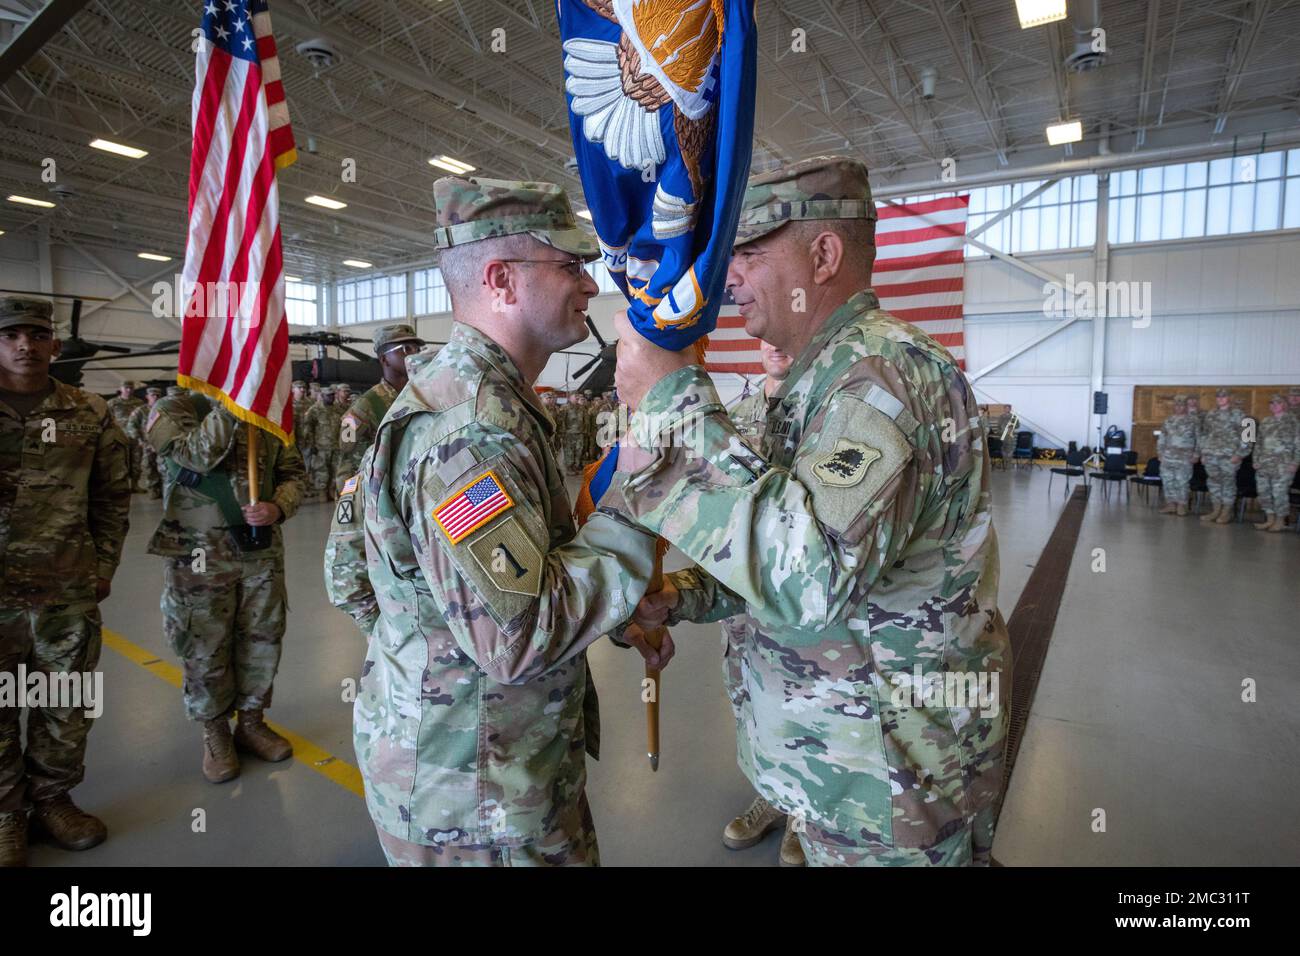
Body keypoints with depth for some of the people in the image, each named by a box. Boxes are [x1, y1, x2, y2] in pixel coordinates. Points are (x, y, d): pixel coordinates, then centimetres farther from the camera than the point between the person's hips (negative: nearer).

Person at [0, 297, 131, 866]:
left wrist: (104, 565, 3)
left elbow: (112, 496, 8)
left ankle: (53, 798, 31)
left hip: (70, 592, 1)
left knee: (69, 706, 12)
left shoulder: (90, 415, 3)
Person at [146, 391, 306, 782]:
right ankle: (216, 734, 28)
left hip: (263, 551, 4)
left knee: (262, 641, 12)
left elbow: (293, 472, 7)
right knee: (206, 649, 8)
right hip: (200, 555, -3)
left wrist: (278, 508, -11)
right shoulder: (174, 409, -5)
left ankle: (252, 721, 33)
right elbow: (200, 454, -23)